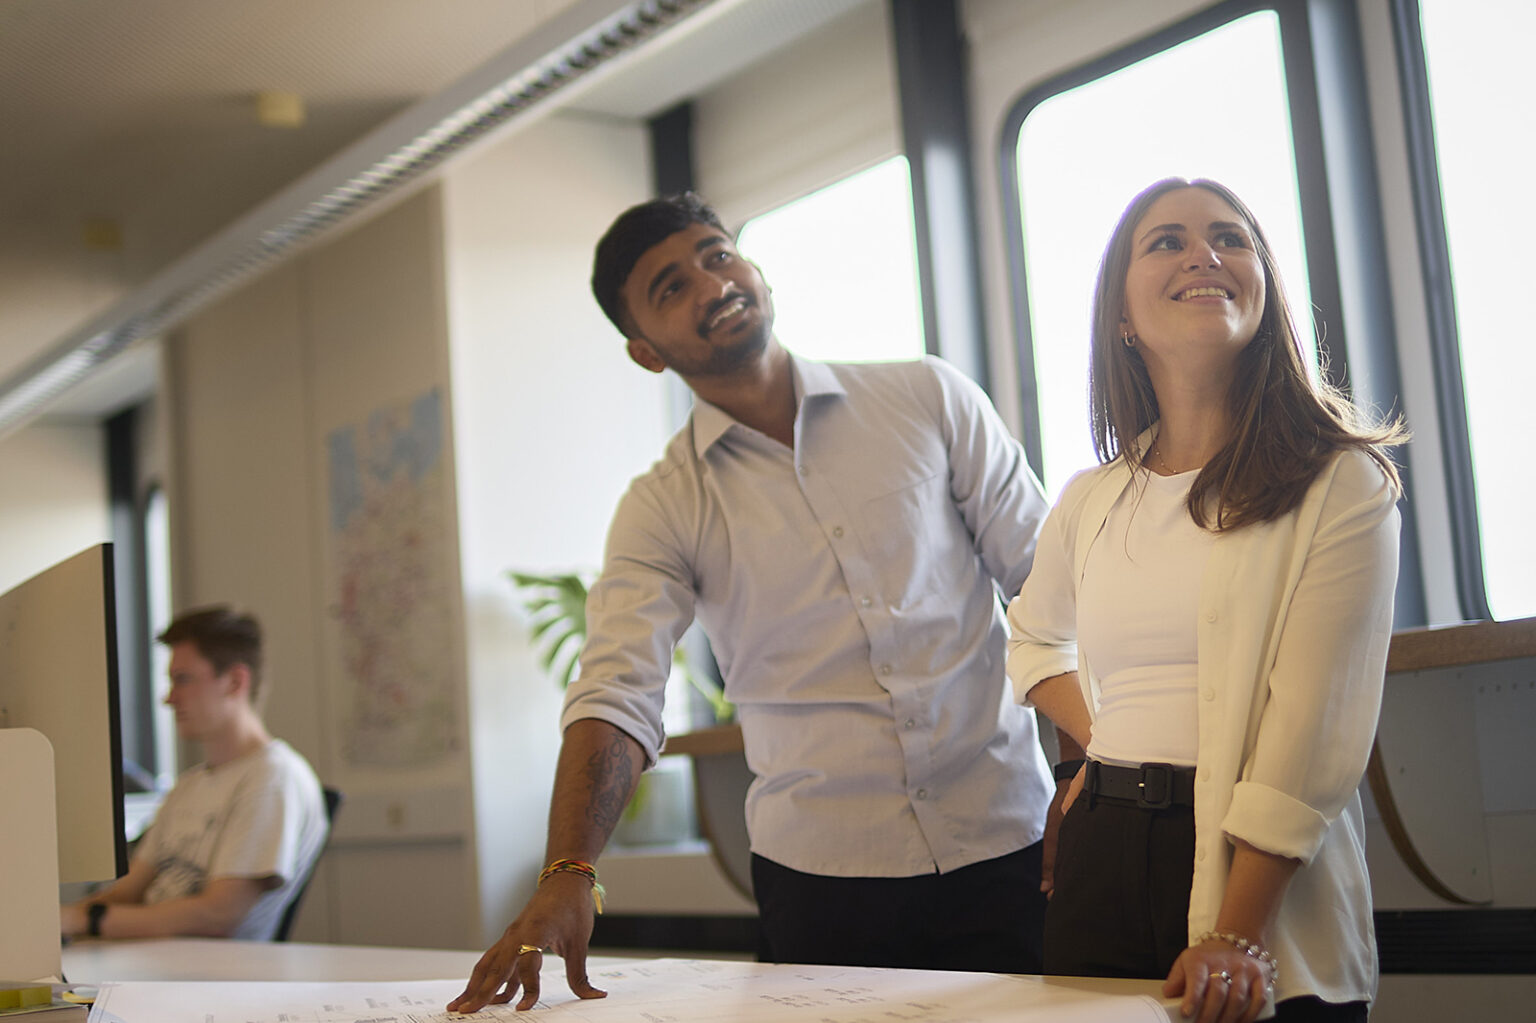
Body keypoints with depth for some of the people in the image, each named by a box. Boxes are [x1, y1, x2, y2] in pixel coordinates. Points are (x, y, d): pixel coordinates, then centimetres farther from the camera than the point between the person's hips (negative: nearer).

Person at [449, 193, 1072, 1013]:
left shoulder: (929, 400, 2)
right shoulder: (661, 509, -1)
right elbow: (616, 694, -13)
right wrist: (568, 876, -28)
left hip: (1004, 845, 1)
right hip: (823, 876, 0)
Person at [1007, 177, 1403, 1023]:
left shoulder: (1340, 484, -6)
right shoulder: (1091, 502, 8)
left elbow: (1315, 730, -14)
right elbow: (1034, 637, 28)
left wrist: (1238, 935, -21)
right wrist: (1106, 745, 10)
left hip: (1263, 872, -4)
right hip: (1103, 862, 4)